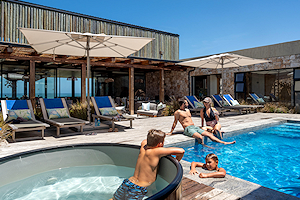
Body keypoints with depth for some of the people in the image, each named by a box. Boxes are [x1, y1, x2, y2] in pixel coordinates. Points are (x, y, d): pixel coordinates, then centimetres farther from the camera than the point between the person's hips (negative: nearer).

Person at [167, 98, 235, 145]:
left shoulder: (188, 110, 22)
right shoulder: (178, 112, -3)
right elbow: (175, 122, 0)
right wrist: (171, 132, 0)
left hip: (195, 127, 7)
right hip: (188, 129, -7)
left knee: (209, 134, -9)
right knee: (200, 137, -33)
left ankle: (224, 142, -13)